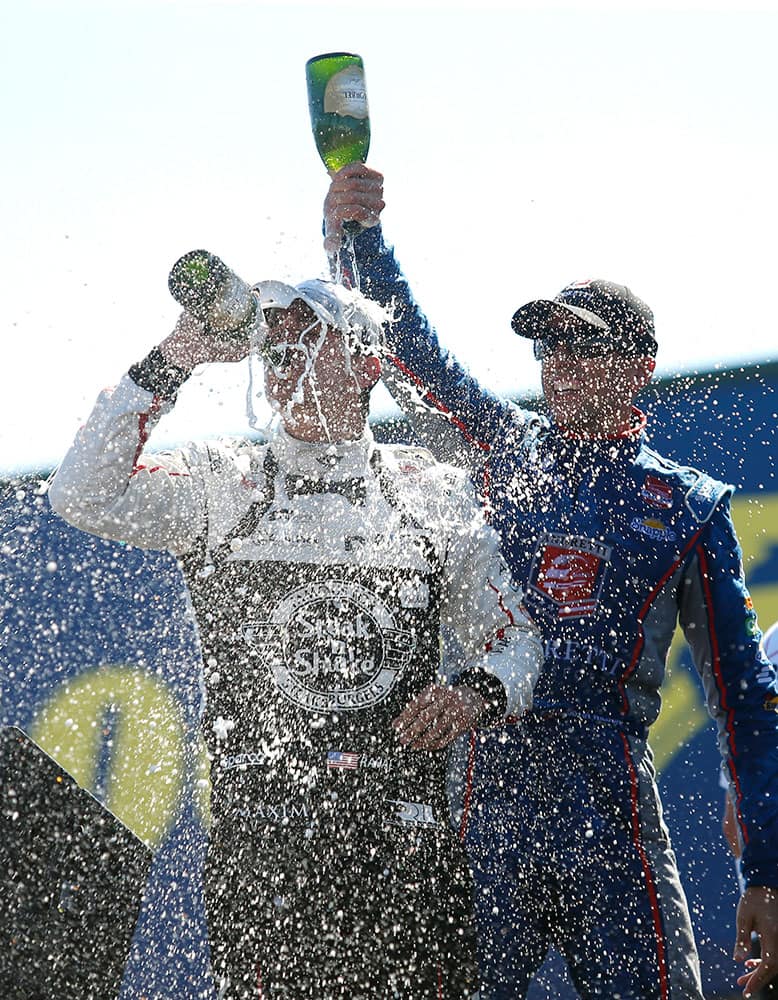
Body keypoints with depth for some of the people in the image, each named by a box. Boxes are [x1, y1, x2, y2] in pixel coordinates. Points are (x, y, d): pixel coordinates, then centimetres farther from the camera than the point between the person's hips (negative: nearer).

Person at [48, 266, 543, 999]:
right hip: (259, 846, -1)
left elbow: (510, 638, 14)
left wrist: (476, 692, -9)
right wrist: (170, 363, -8)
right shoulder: (220, 485, 10)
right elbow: (85, 495, -5)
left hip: (403, 836, 1)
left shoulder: (435, 494, 13)